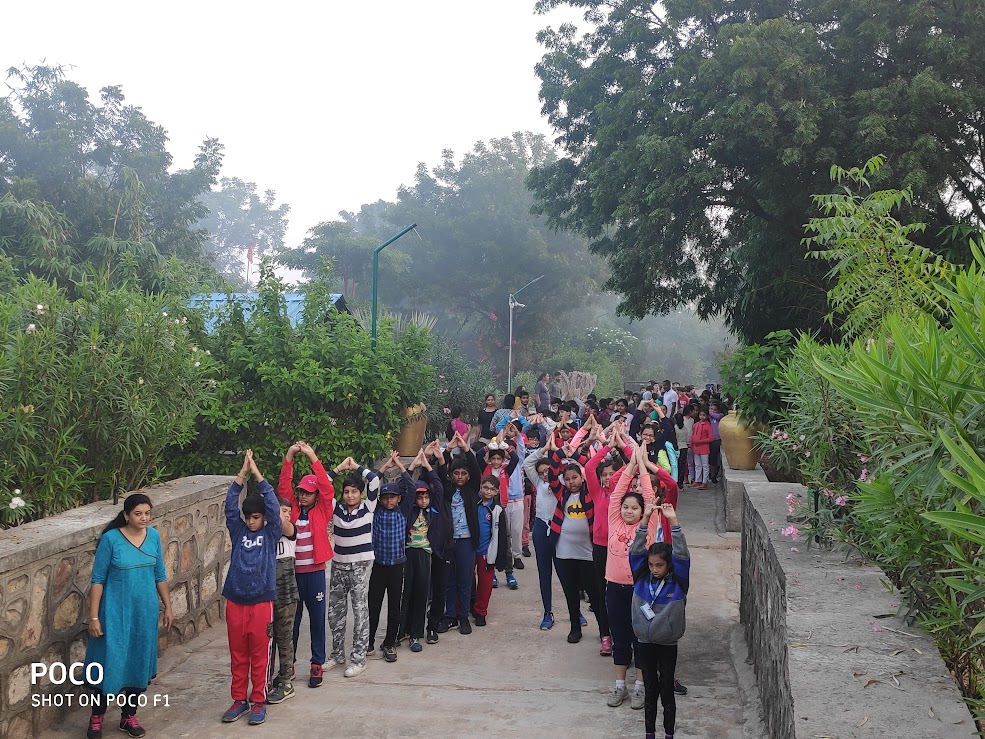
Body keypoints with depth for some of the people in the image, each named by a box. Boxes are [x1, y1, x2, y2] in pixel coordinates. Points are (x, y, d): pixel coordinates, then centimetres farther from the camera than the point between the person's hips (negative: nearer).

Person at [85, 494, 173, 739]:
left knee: (139, 663, 11)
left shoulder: (153, 536, -1)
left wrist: (168, 607, 10)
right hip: (116, 611, -4)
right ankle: (96, 719, 21)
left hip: (145, 611, 4)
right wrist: (93, 617, -11)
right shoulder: (111, 538, -14)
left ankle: (129, 716, 28)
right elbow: (98, 580, -10)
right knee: (109, 662, 1)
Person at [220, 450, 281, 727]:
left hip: (261, 602, -2)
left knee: (259, 657, 5)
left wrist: (258, 474, -12)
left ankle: (258, 702, 17)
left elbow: (273, 505, -11)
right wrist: (242, 473, -11)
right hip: (235, 602, 3)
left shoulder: (271, 533, 1)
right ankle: (239, 700, 24)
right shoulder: (238, 531, 7)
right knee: (238, 656, 12)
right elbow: (230, 505, -3)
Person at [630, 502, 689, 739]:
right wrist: (646, 519, -23)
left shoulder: (677, 583, -8)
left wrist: (673, 521, -31)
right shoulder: (641, 579, -3)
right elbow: (636, 551, -12)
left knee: (667, 691, 10)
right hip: (645, 643, 2)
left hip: (668, 644, -2)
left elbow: (682, 555, -21)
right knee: (650, 690, 14)